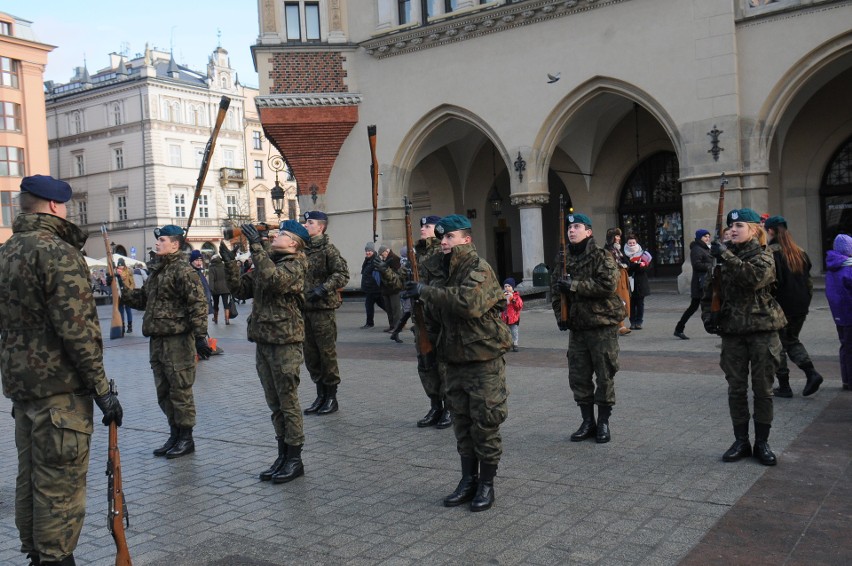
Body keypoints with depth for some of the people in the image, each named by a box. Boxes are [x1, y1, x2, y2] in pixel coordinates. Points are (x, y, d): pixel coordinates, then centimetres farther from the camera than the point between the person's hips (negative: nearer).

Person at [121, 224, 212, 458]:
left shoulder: (183, 270, -12)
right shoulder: (157, 271, 18)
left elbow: (197, 304, -18)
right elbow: (143, 298, 25)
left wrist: (199, 335, -24)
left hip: (177, 340, -9)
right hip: (157, 340, 9)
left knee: (180, 391, -1)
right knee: (164, 392, 15)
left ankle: (186, 438, 10)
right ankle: (175, 435, 27)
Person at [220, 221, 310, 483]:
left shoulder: (295, 264, -7)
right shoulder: (267, 262, 17)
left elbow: (272, 279, -28)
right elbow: (241, 289, 13)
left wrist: (256, 247, -24)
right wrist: (230, 263, 2)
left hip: (285, 342, -8)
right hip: (263, 341, 8)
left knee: (288, 402, -1)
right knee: (274, 403, 13)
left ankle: (295, 459, 8)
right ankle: (283, 456, 23)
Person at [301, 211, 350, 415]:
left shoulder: (327, 248, -6)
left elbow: (342, 274, -14)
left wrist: (323, 288, -21)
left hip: (323, 308, -7)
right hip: (304, 308, 7)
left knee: (327, 353, -1)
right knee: (310, 355, 11)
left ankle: (331, 397, 10)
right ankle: (321, 395, 22)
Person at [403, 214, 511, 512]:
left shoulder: (479, 269, -14)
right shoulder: (445, 274, 11)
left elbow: (469, 303, -33)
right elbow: (437, 317, 21)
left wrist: (427, 291, -27)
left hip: (484, 360, -7)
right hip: (455, 361, 8)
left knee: (485, 424, 1)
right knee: (462, 424, 13)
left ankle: (486, 484, 13)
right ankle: (468, 480, 25)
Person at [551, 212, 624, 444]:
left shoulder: (602, 257, -7)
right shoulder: (564, 261, 11)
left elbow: (608, 284, -22)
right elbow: (555, 289, 17)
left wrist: (574, 285, -21)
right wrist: (560, 314, 2)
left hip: (603, 326, -6)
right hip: (576, 327, 6)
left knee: (605, 377, 2)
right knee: (578, 377, 9)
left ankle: (603, 423, 16)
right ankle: (587, 422, 22)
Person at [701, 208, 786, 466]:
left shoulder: (763, 256, -3)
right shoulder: (723, 256, 8)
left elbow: (754, 277, -25)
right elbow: (710, 289, 13)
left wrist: (726, 256, -25)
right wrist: (708, 314, -2)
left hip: (762, 329, -3)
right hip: (732, 330, 3)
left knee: (763, 389, 4)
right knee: (736, 389, 7)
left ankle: (762, 443, 16)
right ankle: (740, 441, 17)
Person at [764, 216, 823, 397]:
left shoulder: (771, 253, -14)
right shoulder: (800, 253, 8)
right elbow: (808, 279, 12)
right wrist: (806, 299, 17)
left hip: (780, 306, -7)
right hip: (800, 307, 7)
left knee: (778, 344, 6)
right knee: (792, 340, 22)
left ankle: (783, 386, 11)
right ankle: (811, 372, 4)